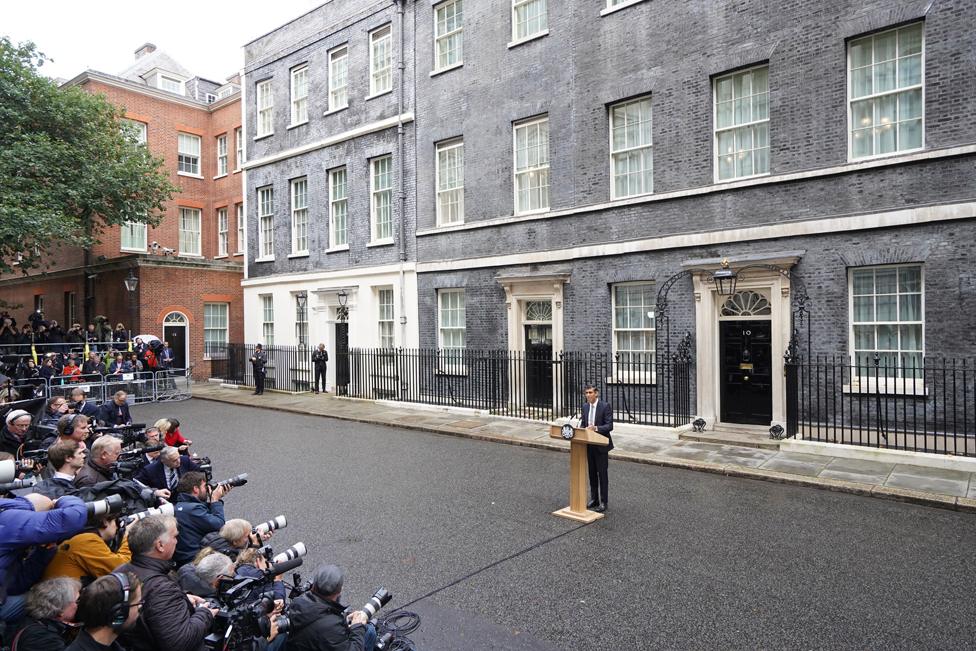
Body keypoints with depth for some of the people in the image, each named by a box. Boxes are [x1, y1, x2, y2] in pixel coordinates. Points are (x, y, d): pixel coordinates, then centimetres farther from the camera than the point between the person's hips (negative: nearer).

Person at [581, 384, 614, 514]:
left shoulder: (605, 406, -12)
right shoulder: (585, 406, 7)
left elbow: (609, 426, -16)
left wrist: (596, 428, -29)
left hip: (601, 445, -6)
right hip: (589, 445, 6)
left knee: (602, 474, 1)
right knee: (592, 473, 14)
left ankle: (603, 502, 8)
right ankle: (594, 499, 26)